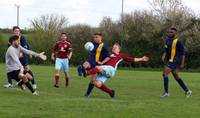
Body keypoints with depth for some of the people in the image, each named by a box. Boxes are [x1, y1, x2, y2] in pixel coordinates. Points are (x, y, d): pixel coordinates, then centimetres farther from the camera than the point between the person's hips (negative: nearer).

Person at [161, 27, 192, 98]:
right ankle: (187, 91, 24)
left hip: (174, 61, -8)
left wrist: (182, 63, -12)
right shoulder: (167, 40, 9)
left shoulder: (177, 42, -13)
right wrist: (163, 56, -1)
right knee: (176, 77, 14)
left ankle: (166, 92, -10)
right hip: (169, 60, 8)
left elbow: (183, 52, -9)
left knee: (165, 74, -16)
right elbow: (165, 50, 19)